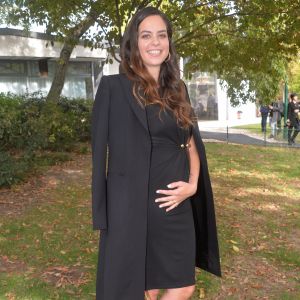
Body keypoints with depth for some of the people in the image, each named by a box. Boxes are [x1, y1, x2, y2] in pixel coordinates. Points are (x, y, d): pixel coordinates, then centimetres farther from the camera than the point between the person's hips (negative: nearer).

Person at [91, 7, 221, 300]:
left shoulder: (177, 89, 9)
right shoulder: (113, 87, -6)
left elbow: (192, 142, 14)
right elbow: (100, 150, -7)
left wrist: (193, 185, -2)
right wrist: (103, 213, -10)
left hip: (175, 205, 5)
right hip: (130, 206, -5)